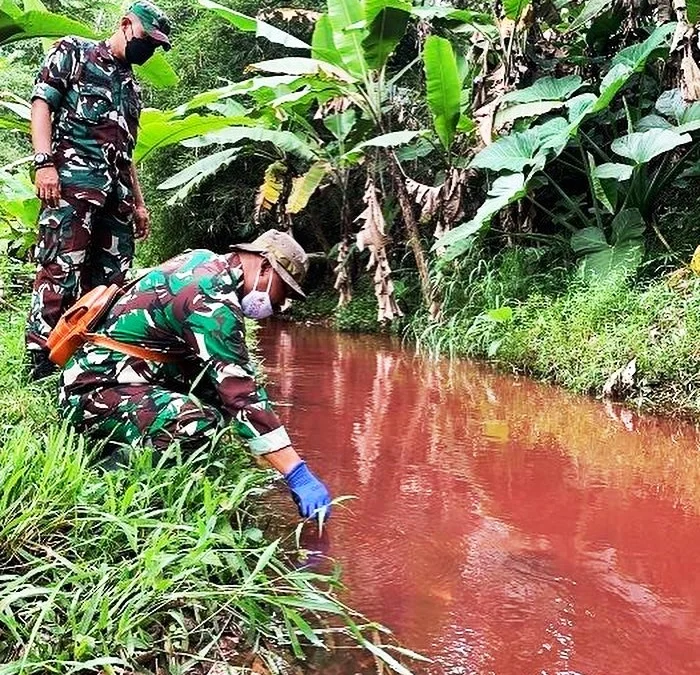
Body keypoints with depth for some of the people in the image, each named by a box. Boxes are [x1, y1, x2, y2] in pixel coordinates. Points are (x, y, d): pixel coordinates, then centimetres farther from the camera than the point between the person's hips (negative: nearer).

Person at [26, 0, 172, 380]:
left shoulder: (132, 87, 28)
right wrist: (44, 161, -15)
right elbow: (41, 103, -1)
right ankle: (41, 363, -15)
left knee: (111, 279, 3)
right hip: (72, 179, -7)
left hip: (117, 192, 7)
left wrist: (138, 203, 25)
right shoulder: (72, 53, 11)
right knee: (60, 270, -14)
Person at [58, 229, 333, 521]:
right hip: (95, 392, -10)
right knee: (203, 423, -31)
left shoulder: (203, 259, 7)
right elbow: (242, 394, -25)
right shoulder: (213, 302, -21)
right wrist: (297, 474, -24)